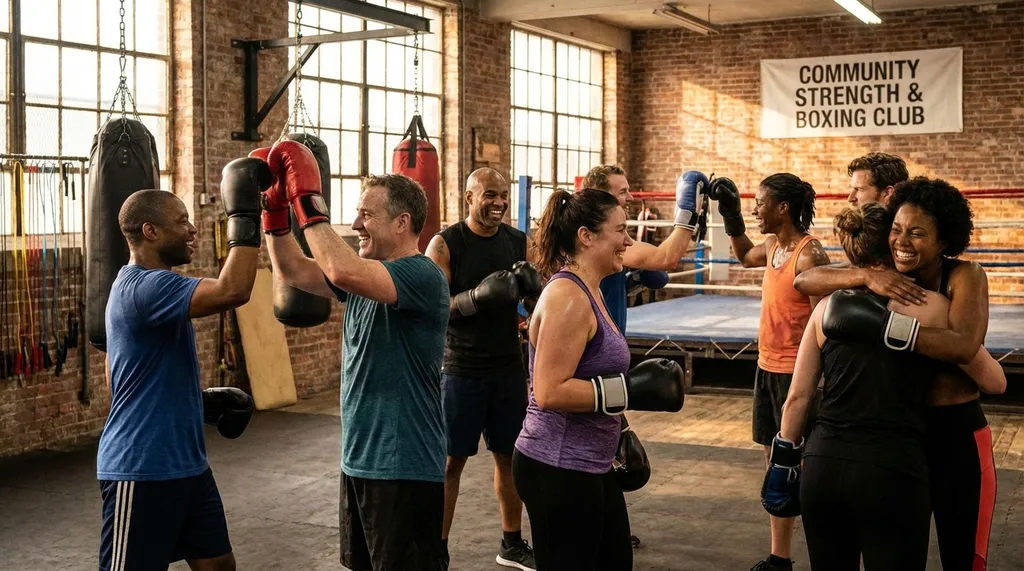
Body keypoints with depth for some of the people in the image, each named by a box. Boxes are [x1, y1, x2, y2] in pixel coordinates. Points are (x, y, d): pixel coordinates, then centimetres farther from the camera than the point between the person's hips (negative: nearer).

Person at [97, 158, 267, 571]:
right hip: (143, 469, -10)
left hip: (185, 462, 10)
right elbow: (232, 291, -35)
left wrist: (207, 399, 9)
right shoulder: (144, 287, -21)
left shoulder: (153, 285, 13)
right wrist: (244, 215, -26)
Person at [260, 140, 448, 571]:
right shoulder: (367, 274, 10)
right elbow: (292, 272, 13)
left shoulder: (423, 276, -18)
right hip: (358, 460, 9)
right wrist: (275, 208, 1)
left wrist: (307, 198, -26)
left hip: (404, 467, -9)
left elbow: (342, 271, -33)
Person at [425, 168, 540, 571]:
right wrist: (478, 294, -30)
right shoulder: (445, 244, -10)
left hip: (509, 367, 5)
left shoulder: (518, 241, 4)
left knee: (510, 455, 13)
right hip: (461, 370, -4)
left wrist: (532, 285, -13)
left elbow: (538, 302, 10)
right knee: (451, 460, 3)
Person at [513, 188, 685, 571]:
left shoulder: (587, 293, 12)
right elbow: (549, 392, -25)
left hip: (590, 466, 10)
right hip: (558, 469, -10)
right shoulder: (567, 298, -19)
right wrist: (627, 390, -22)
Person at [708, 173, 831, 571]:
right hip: (767, 368, 9)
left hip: (794, 373, -9)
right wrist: (729, 212, 20)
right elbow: (745, 256, 31)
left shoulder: (809, 255, -18)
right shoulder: (773, 247, 7)